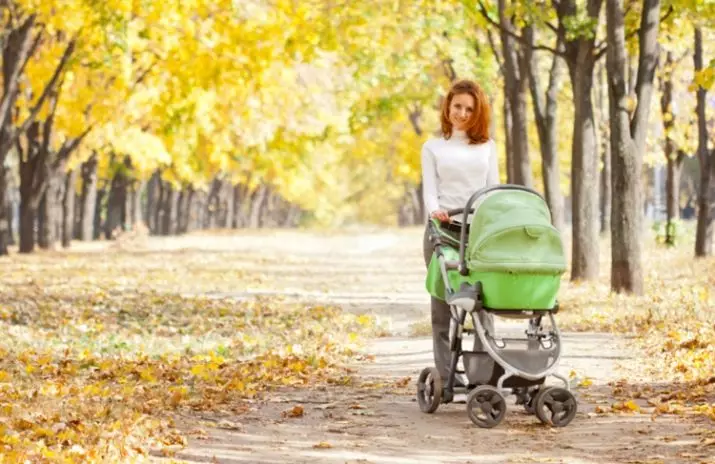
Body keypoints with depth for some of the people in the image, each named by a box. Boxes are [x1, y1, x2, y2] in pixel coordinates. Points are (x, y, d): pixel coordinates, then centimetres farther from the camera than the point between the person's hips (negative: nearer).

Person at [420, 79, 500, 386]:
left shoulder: (486, 146, 16)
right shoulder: (433, 147, 12)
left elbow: (493, 188, 11)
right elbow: (429, 190, 3)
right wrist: (434, 211, -20)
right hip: (443, 229, -1)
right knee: (443, 306, -3)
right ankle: (446, 376, -4)